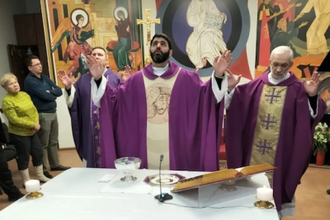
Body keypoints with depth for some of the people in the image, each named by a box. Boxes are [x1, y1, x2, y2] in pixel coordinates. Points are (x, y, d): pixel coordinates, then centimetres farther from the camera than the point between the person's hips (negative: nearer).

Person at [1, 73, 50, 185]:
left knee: (38, 153, 13)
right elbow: (14, 119, -21)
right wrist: (33, 125, -20)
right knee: (24, 157, 6)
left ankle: (40, 176, 30)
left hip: (32, 132, 7)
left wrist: (36, 123, -10)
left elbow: (34, 110, 8)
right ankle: (27, 181, 22)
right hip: (19, 134, -7)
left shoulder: (24, 94, 6)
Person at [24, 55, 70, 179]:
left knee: (53, 142, 15)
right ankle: (43, 170, 11)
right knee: (43, 144, 0)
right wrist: (53, 94, 0)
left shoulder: (45, 78, 14)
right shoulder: (30, 81, -11)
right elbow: (45, 96, -20)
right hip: (42, 115, -8)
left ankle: (55, 164, 28)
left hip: (53, 113, 8)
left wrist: (49, 92, -12)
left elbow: (59, 91, 6)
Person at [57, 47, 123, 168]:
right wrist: (68, 87, -11)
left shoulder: (115, 78, 2)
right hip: (90, 132, 3)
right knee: (91, 166, 13)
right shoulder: (83, 80, 11)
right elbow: (73, 103, 4)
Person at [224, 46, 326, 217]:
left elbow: (312, 116, -11)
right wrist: (230, 89, -13)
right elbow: (234, 107, 2)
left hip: (282, 152, -2)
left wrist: (312, 96, -26)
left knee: (279, 189, 11)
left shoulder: (298, 88, -4)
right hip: (254, 152, 3)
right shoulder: (255, 85, 2)